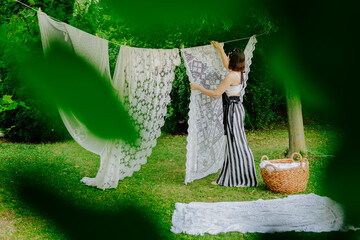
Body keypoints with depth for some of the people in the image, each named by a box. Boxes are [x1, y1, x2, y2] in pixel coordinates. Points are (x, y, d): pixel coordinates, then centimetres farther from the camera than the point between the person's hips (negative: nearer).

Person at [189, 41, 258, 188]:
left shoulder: (232, 76, -18)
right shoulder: (239, 73, 9)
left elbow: (215, 94, -15)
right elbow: (226, 65, 33)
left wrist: (198, 88, -4)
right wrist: (220, 49, 43)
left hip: (233, 110, -10)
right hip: (235, 108, 10)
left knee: (236, 143, -5)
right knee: (232, 143, 11)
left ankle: (244, 180, 0)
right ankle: (229, 178, 16)